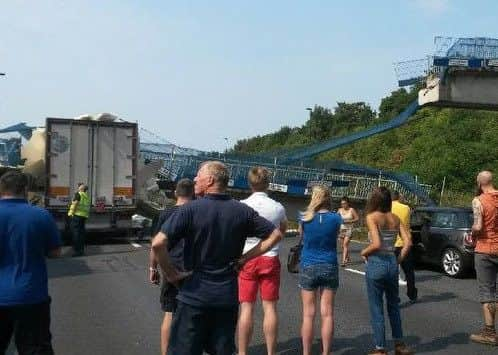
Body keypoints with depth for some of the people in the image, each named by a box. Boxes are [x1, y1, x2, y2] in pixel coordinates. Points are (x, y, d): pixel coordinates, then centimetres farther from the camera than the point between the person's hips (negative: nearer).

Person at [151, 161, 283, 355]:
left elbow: (158, 243, -22)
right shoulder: (242, 211, 0)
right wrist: (243, 259, 2)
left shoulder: (190, 210, -12)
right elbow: (275, 235, 4)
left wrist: (170, 273, -7)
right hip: (228, 296, 4)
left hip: (194, 295, -3)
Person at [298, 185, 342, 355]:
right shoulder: (336, 218, -6)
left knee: (308, 314, 5)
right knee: (327, 314, 6)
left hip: (308, 267, -1)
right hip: (329, 267, 1)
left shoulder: (305, 218, -8)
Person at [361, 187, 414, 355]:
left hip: (376, 264, -5)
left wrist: (364, 251, -5)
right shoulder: (395, 218, 5)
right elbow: (408, 242, -1)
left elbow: (377, 244, -23)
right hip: (392, 263, 6)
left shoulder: (372, 217, -12)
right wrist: (399, 259, 7)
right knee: (394, 305, 21)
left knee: (376, 308, 7)